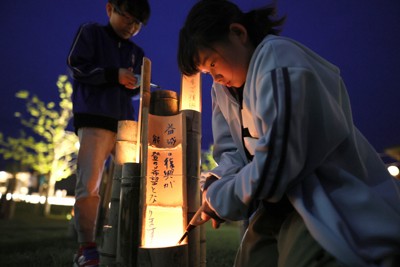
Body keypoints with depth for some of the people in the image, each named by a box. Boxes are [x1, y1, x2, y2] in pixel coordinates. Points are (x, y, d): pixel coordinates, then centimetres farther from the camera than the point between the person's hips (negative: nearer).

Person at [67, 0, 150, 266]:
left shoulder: (136, 52, 22)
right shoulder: (91, 32, 9)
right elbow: (76, 65, -3)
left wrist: (135, 84, -4)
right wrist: (115, 75, -12)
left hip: (126, 122, 6)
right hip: (94, 119, -5)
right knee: (89, 184, -12)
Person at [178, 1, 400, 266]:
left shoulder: (279, 60, -19)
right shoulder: (223, 90, 9)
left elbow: (277, 160, -25)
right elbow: (232, 150, 10)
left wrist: (219, 198, -13)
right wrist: (216, 186, -11)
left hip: (331, 208, -8)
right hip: (279, 207, 9)